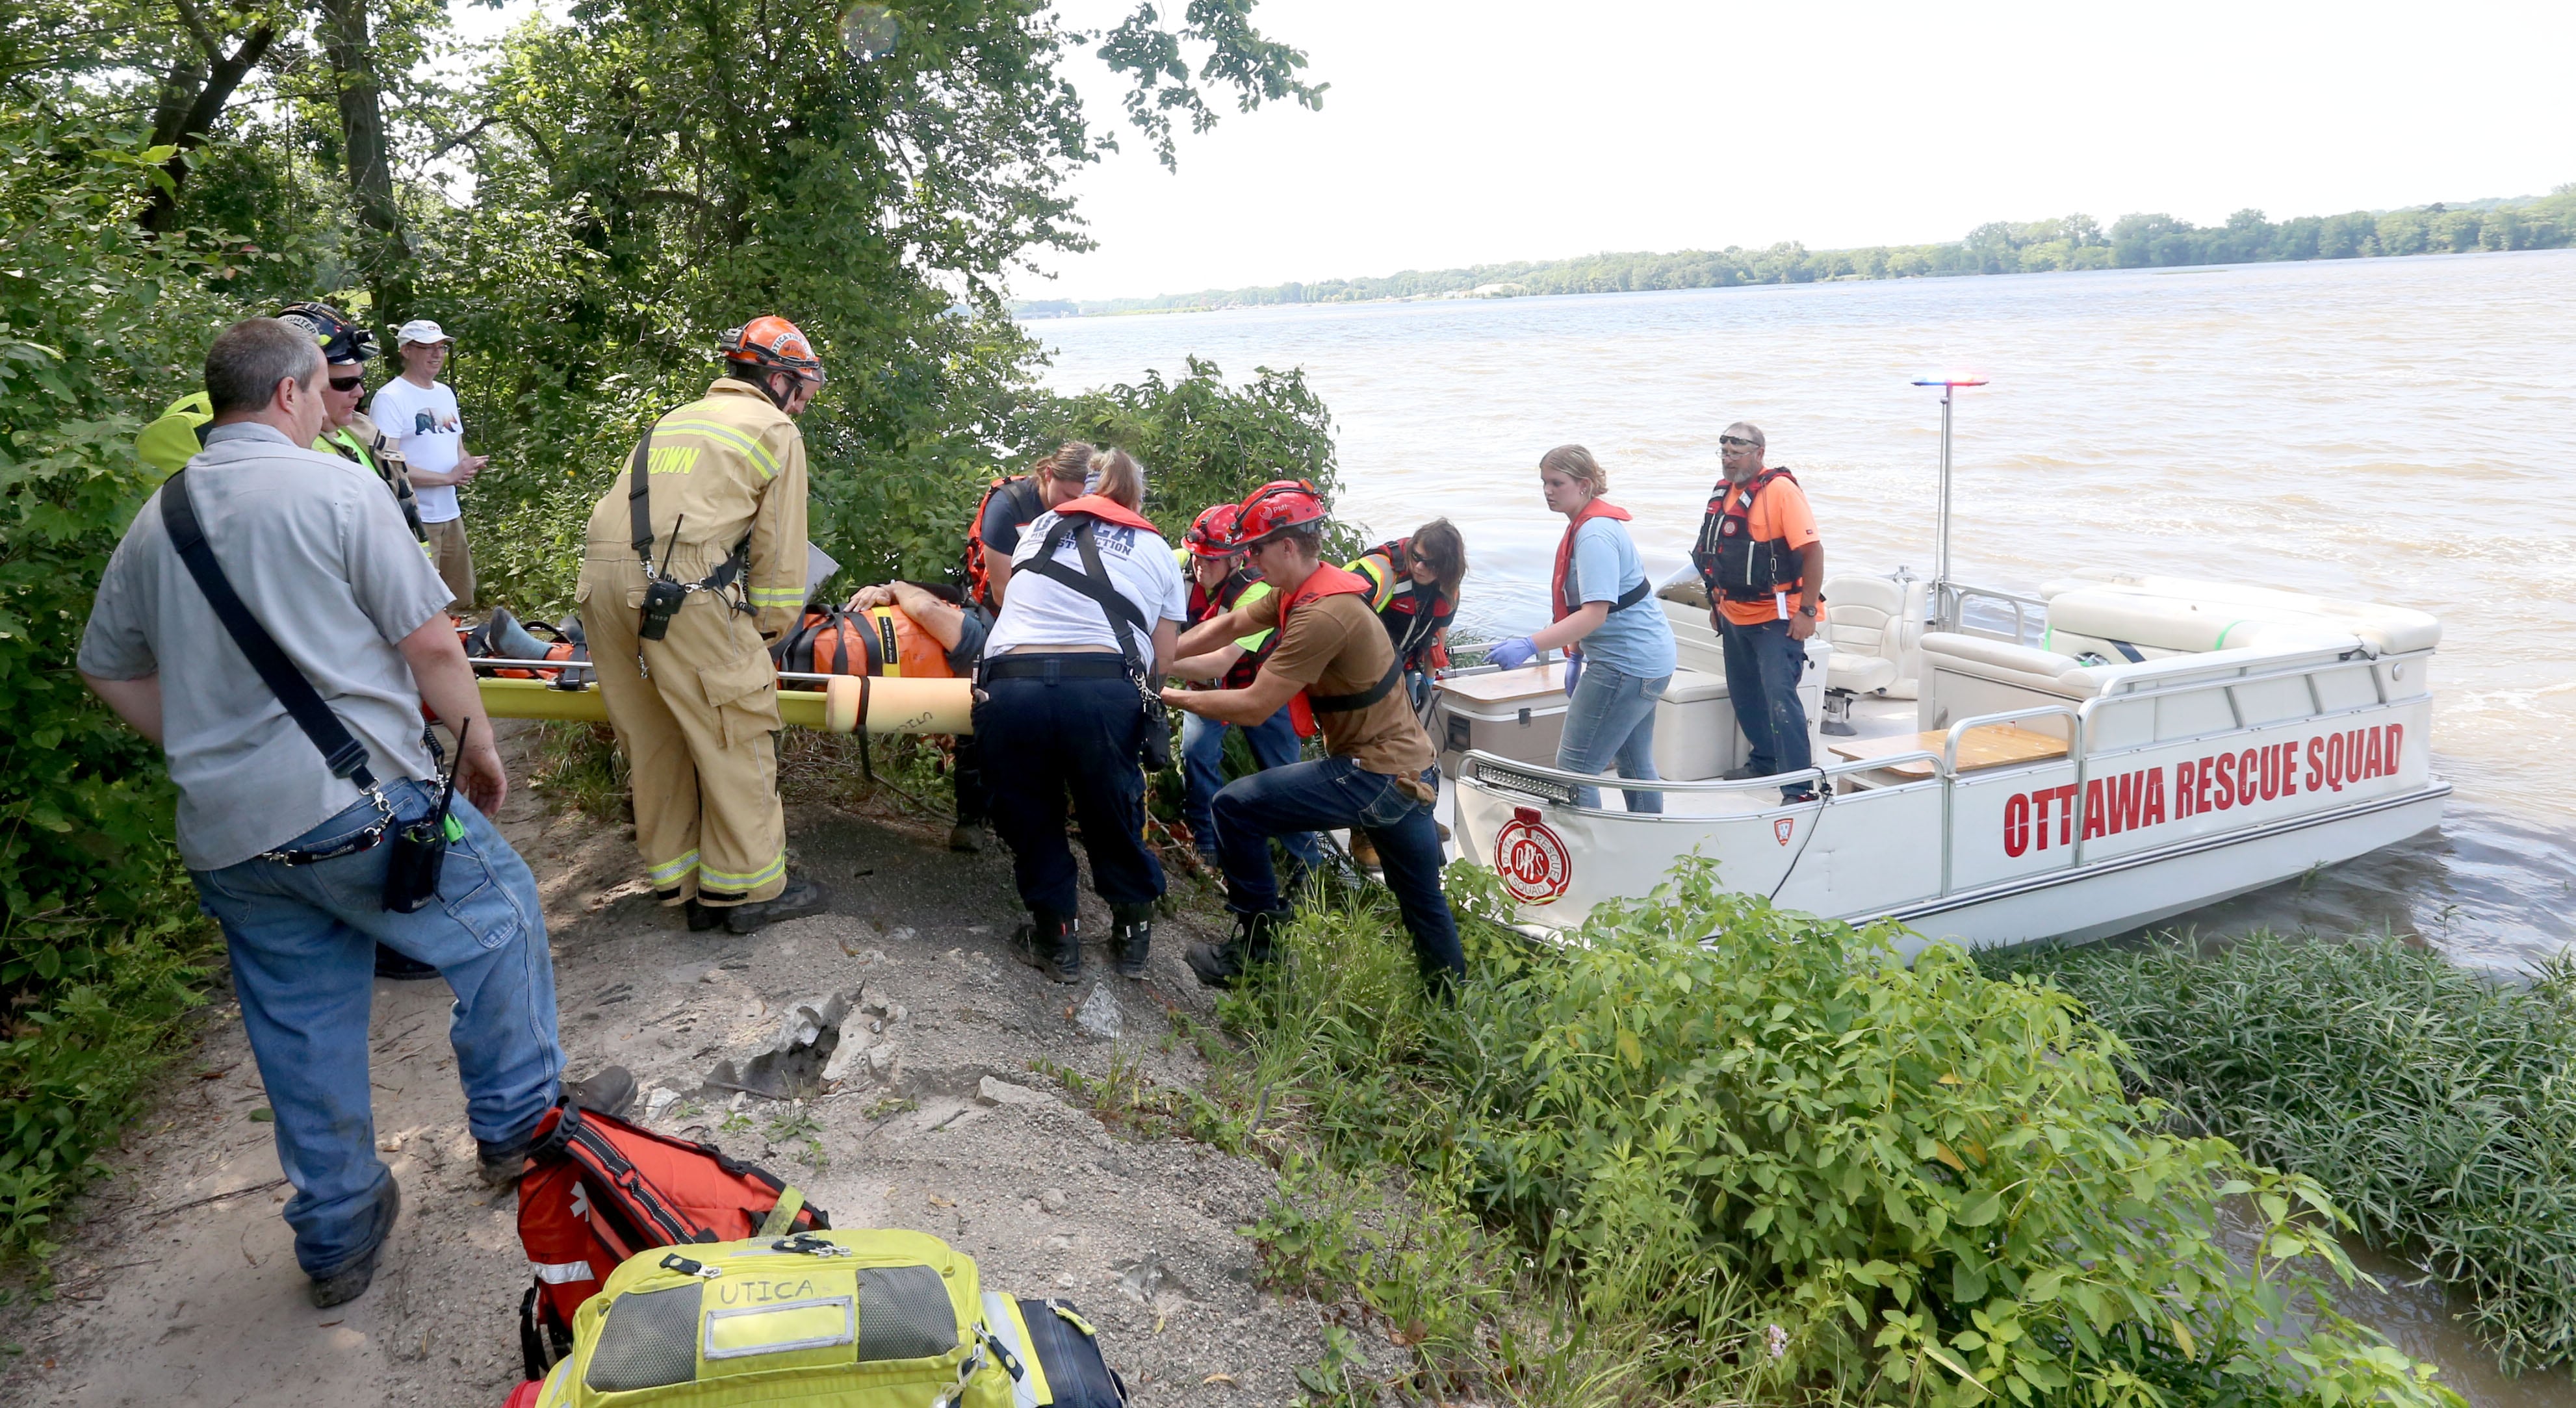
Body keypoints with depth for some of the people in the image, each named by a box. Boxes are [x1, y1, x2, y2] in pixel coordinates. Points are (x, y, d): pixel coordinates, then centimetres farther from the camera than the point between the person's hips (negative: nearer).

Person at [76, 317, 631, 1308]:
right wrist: (479, 749, 3)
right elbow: (430, 645, -9)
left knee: (302, 1031, 15)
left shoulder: (154, 521, 13)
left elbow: (110, 672, 21)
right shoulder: (331, 487, -7)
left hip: (223, 836, 7)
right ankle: (520, 1120, 24)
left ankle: (337, 1236, 27)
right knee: (499, 921, 15)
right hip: (353, 800, -7)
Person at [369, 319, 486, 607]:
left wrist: (468, 464, 0)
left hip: (451, 515, 8)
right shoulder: (389, 397, -10)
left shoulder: (446, 393, 15)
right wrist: (449, 477, -18)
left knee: (462, 602, 13)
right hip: (415, 520, -8)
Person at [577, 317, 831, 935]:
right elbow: (779, 548, 5)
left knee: (652, 738, 12)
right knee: (735, 732, 0)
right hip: (681, 583, -7)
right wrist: (769, 629, 14)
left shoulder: (673, 420, 31)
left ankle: (682, 882, 19)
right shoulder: (775, 431, 11)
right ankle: (752, 887, 5)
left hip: (600, 576, 8)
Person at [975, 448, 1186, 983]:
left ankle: (1055, 938, 29)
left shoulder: (1042, 526, 25)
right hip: (1107, 692, 0)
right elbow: (1163, 663, 14)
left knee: (1030, 820, 21)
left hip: (1009, 686, 0)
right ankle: (1133, 933, 35)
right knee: (1112, 815, 21)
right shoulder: (1157, 551, 21)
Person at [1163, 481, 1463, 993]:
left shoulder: (1323, 615, -24)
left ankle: (1257, 947, 4)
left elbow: (1252, 707, -22)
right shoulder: (1303, 589, 5)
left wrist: (1172, 697, -11)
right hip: (1410, 771, 10)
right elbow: (1227, 627, 12)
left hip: (1374, 774, -10)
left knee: (1236, 807, -8)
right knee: (1425, 907, 21)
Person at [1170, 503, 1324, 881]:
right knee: (1196, 752, -21)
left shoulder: (1257, 594, -36)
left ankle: (1309, 864, 20)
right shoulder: (1182, 571, -23)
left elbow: (1220, 664, -44)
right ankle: (1208, 847, -4)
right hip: (1206, 685, 3)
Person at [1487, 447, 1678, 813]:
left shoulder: (1594, 535, -21)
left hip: (1625, 665, -11)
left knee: (1574, 768, -7)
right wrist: (1576, 656, 17)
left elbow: (1595, 614, -29)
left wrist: (1529, 645, -36)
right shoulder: (1586, 525, 10)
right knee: (1636, 767, 20)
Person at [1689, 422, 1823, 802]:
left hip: (1776, 618, -8)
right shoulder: (1723, 491, 10)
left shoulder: (1780, 489, -15)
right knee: (1744, 696, 18)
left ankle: (1799, 788, -14)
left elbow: (1813, 550, -18)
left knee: (1779, 698, -15)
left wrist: (1807, 610, -20)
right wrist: (1717, 602, 21)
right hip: (1734, 617, 8)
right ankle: (1764, 761, 37)